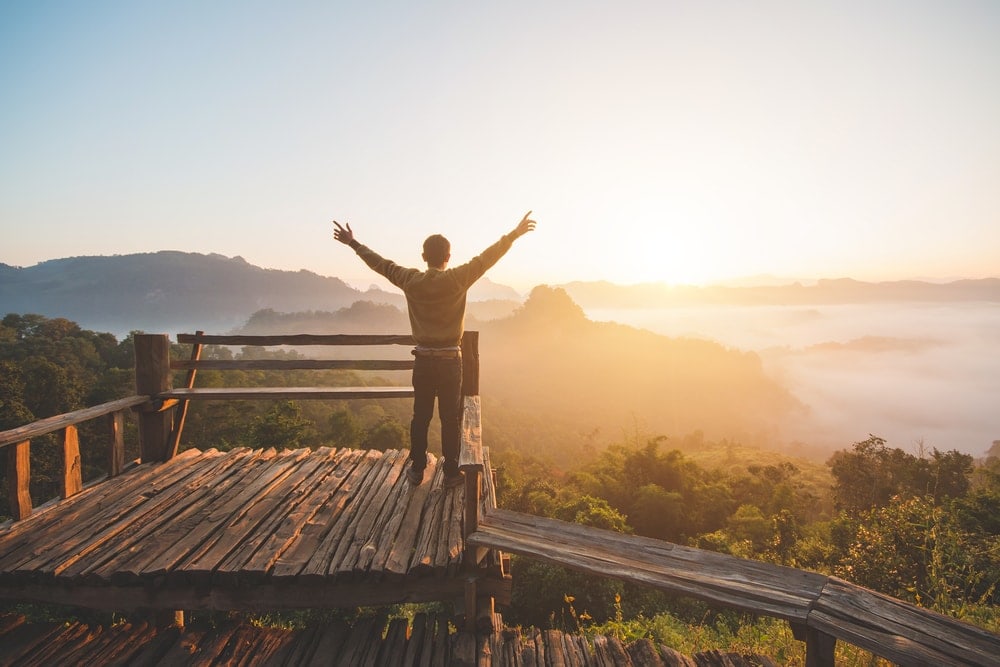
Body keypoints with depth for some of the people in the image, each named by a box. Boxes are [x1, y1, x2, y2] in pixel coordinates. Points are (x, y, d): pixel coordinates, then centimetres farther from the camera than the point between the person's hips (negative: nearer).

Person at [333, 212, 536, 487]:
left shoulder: (411, 280, -3)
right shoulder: (457, 279, -11)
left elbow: (381, 263, 8)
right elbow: (487, 258, -6)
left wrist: (353, 243, 21)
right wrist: (513, 235, 2)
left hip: (423, 360, 3)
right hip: (450, 361, -3)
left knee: (420, 417, 13)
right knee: (450, 418, 6)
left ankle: (417, 470, 21)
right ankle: (451, 473, 14)